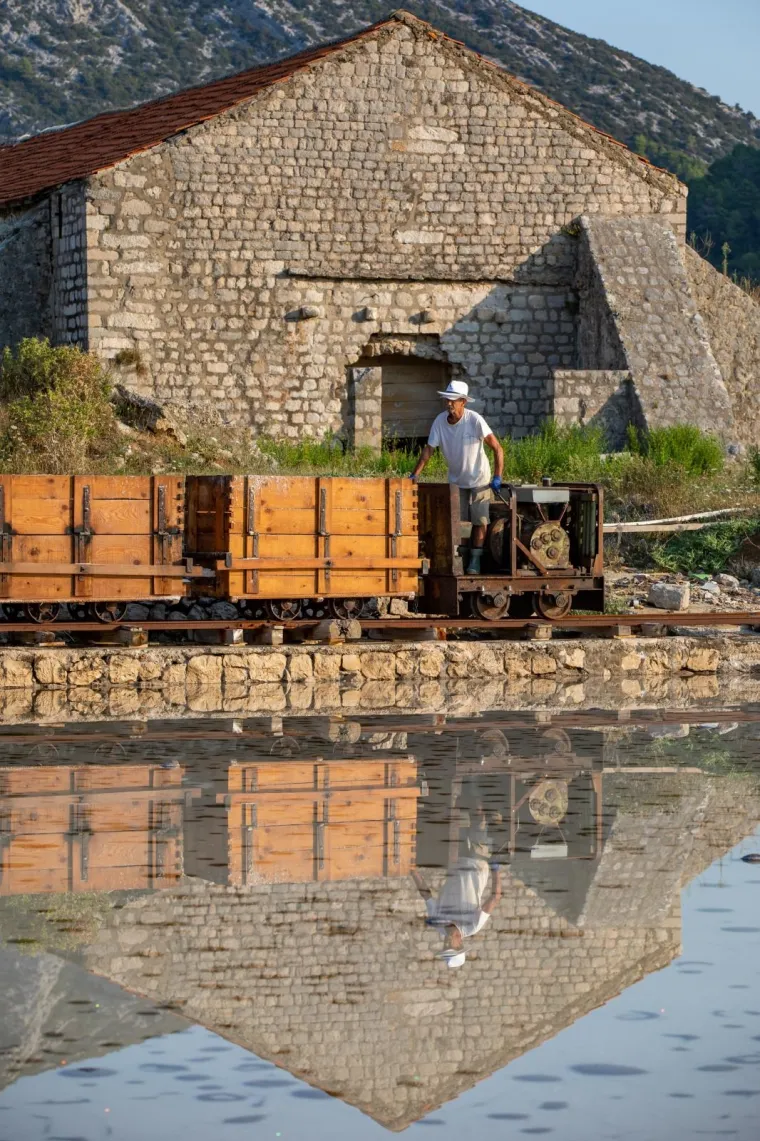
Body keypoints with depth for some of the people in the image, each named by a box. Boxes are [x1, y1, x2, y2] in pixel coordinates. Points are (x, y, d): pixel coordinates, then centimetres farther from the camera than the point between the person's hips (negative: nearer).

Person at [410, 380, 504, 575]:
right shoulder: (440, 421, -12)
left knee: (479, 521, -2)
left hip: (479, 480, -3)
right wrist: (415, 475, -16)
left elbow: (497, 448, -21)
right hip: (456, 480, 3)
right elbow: (428, 449, -7)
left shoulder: (474, 420, -23)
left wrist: (497, 477, -26)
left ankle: (475, 561, 4)